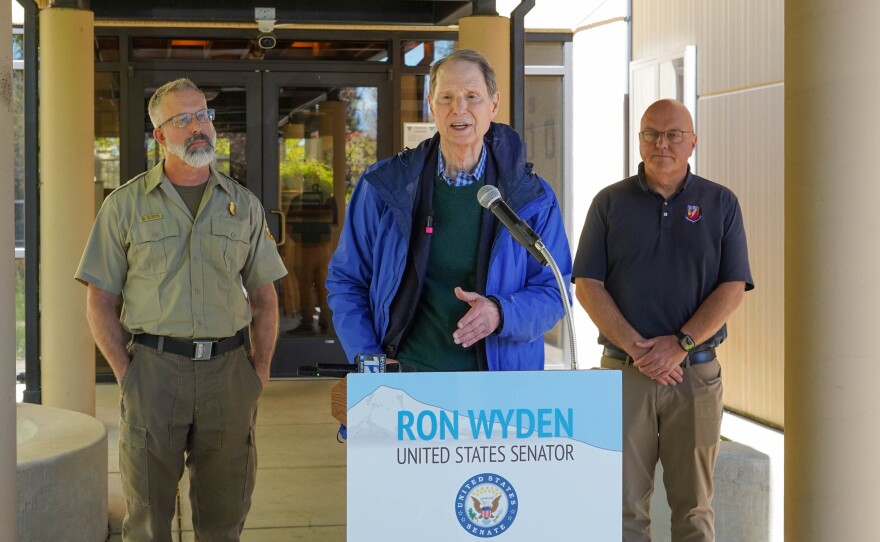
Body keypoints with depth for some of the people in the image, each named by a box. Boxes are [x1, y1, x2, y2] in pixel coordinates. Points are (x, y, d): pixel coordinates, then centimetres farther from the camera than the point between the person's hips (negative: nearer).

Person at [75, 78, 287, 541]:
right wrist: (126, 373, -7)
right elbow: (100, 300, 2)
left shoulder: (244, 205, 10)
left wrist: (260, 371, 3)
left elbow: (264, 298, 13)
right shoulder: (126, 204, 2)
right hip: (154, 369, -2)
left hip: (228, 371, 2)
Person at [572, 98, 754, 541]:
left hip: (697, 372, 0)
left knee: (694, 506, 8)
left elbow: (732, 288, 0)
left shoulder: (721, 204, 7)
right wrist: (634, 347, -12)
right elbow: (587, 285, 0)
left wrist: (679, 344, -12)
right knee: (625, 504, 3)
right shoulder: (611, 202, 6)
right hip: (623, 371, 0)